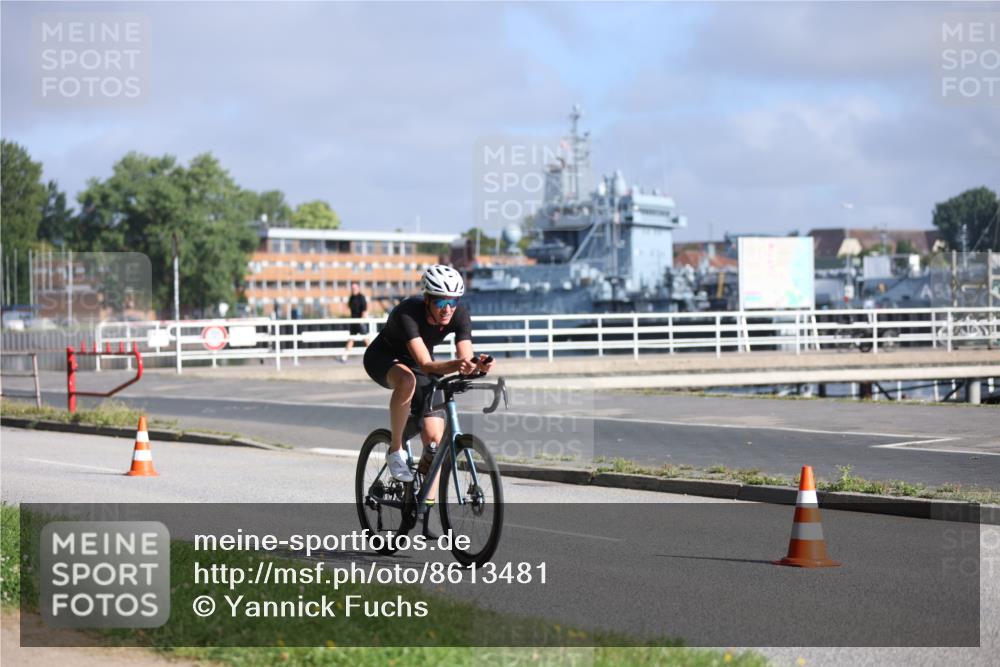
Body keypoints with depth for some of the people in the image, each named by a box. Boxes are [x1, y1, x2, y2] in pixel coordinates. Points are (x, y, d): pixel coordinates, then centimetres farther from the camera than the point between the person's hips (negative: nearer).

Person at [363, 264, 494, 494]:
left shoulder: (460, 315, -24)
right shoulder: (408, 312, -37)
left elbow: (466, 360, -31)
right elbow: (425, 364, -45)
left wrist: (478, 366, -54)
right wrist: (454, 365, -64)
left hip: (418, 364, 4)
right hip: (384, 358, -4)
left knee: (434, 438, -10)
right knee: (407, 380, -41)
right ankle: (395, 450, -22)